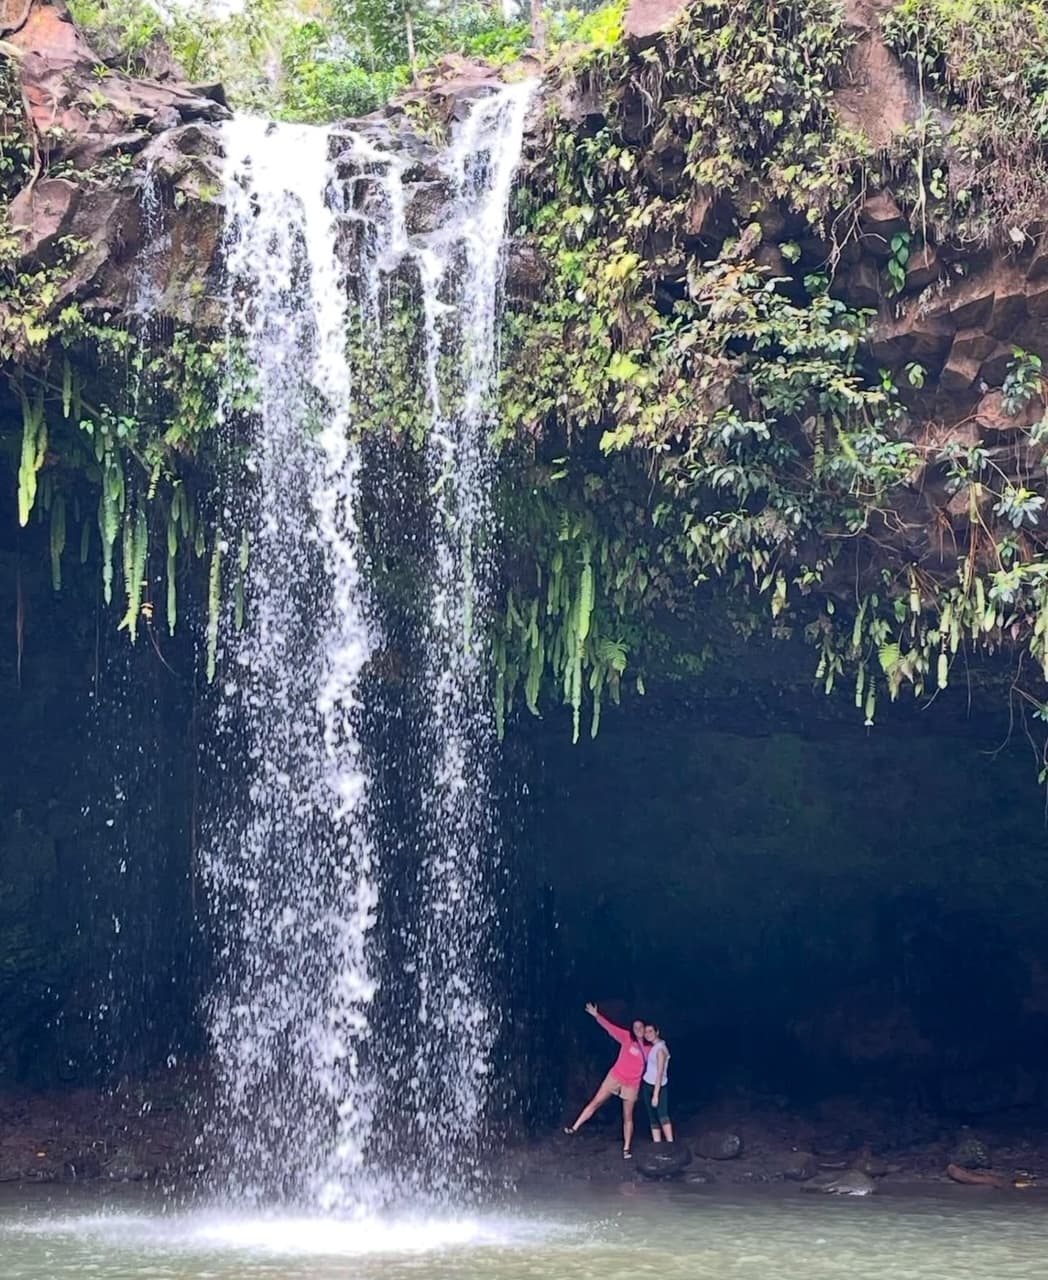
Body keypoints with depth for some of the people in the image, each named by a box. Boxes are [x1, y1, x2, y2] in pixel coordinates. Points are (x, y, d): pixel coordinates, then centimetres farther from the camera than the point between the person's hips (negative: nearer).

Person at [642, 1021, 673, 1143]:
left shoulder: (660, 1048, -17)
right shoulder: (652, 1046, 9)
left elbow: (660, 1073, -21)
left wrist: (655, 1095, -24)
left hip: (658, 1086, -9)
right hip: (647, 1085, 9)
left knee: (662, 1115, -22)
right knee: (652, 1118, 4)